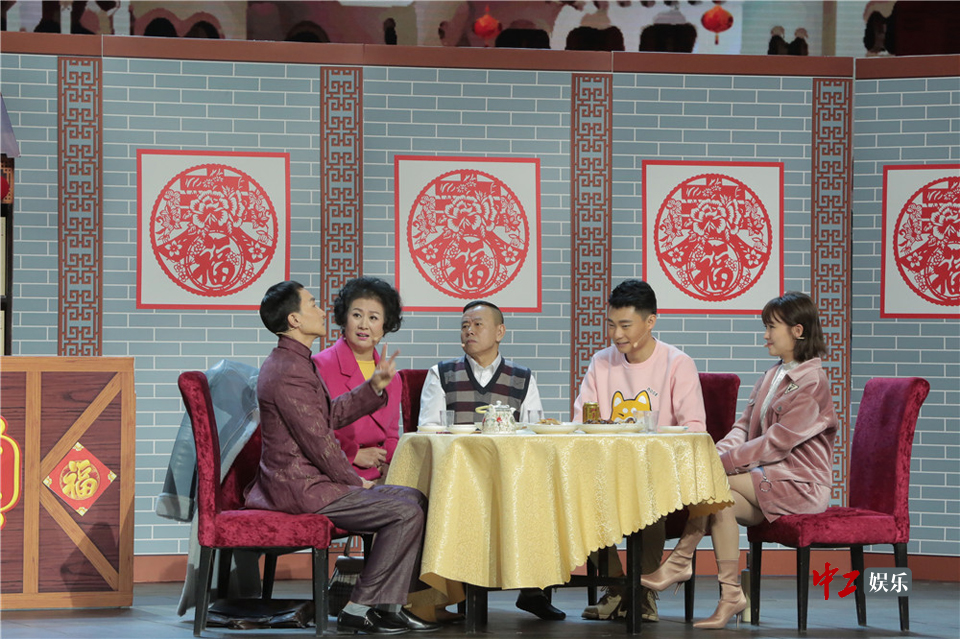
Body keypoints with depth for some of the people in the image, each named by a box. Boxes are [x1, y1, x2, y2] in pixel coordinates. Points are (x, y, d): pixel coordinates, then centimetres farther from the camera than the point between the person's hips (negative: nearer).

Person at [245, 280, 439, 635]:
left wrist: (374, 386, 13)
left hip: (310, 479, 11)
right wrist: (354, 481, -8)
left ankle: (389, 606, 5)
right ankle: (358, 610, -9)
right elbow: (318, 441, -20)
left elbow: (331, 415, 21)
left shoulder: (294, 362, 16)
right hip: (300, 488, -11)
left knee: (414, 498, 9)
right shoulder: (288, 373, -19)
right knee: (405, 512, -16)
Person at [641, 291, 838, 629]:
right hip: (769, 477, 8)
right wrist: (719, 451, -9)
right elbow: (745, 426, 12)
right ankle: (731, 595, -23)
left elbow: (776, 443, -20)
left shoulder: (812, 383, -13)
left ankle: (681, 560, -14)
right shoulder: (772, 377, 17)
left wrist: (721, 463, -22)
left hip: (799, 485, -8)